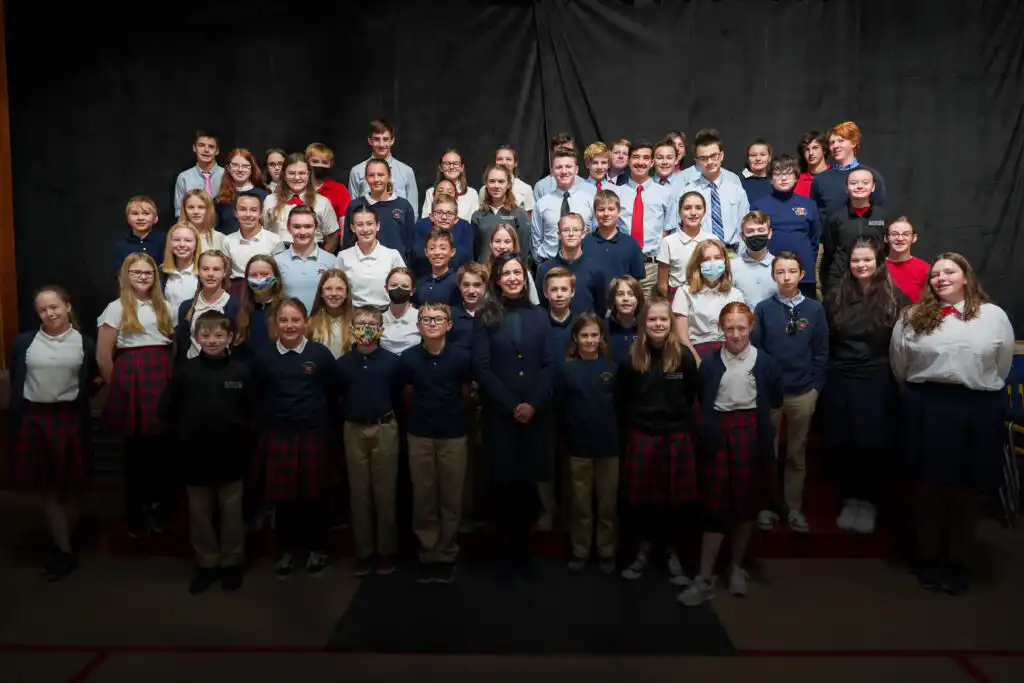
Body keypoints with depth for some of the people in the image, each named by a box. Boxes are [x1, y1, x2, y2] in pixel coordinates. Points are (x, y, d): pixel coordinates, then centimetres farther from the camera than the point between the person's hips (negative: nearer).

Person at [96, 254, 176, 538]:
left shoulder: (165, 307, 13)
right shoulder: (116, 308, 1)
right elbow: (103, 356, -1)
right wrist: (117, 385, 4)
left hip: (163, 376, 3)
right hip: (132, 376, -3)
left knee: (163, 446, 5)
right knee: (136, 448, 5)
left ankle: (159, 505, 21)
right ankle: (136, 511, 18)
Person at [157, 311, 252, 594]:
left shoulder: (241, 371, -7)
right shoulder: (185, 371, -5)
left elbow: (252, 411, 1)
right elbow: (165, 412, 1)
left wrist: (237, 430, -5)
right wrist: (186, 433, -1)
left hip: (230, 456, -1)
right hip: (195, 456, 1)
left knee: (231, 513, 12)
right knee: (200, 514, 14)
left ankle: (231, 562, 27)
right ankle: (206, 563, 30)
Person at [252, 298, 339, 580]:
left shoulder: (321, 354, -3)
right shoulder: (264, 357, 2)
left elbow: (332, 395, 2)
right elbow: (257, 398, 8)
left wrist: (325, 426, -1)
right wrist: (266, 427, 3)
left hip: (314, 434, -1)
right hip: (277, 436, 1)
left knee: (314, 495, 8)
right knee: (283, 497, 8)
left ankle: (317, 549, 25)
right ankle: (287, 550, 26)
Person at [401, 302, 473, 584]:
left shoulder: (461, 357, -9)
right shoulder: (409, 358, -6)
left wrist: (452, 411, 7)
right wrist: (422, 411, 7)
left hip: (453, 436, -1)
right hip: (420, 436, 1)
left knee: (451, 499, 6)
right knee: (423, 499, 7)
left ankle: (447, 557, 19)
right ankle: (427, 556, 20)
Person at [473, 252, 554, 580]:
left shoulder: (539, 316, 10)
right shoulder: (485, 318, 3)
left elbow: (549, 365, 4)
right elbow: (481, 368, -5)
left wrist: (533, 403, -10)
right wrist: (511, 406, -12)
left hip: (535, 413, 2)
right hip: (499, 414, -2)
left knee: (528, 483, 7)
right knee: (503, 483, 3)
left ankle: (523, 550, 22)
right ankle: (505, 553, 18)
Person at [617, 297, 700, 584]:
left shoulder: (684, 355, -3)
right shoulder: (632, 357, -1)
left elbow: (691, 397, 4)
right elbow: (621, 399, 6)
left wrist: (686, 426, 3)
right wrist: (631, 426, 2)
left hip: (677, 436, 0)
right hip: (641, 436, 1)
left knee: (673, 497, 7)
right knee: (640, 496, 6)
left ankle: (671, 551, 26)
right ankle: (644, 547, 26)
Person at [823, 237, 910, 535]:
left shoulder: (895, 297, -1)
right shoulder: (837, 295, 5)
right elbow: (825, 339, 6)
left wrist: (898, 377, -7)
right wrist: (823, 377, 1)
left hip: (878, 382, -2)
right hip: (840, 381, 2)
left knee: (873, 445, 3)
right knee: (845, 444, 7)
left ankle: (869, 502, 19)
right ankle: (850, 499, 22)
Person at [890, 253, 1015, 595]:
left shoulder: (994, 315, 3)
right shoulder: (912, 318, 3)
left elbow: (1002, 367, 6)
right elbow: (899, 366, 8)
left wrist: (981, 390, 8)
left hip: (977, 412, 0)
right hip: (927, 410, 0)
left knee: (966, 490, 10)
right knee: (929, 487, 9)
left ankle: (958, 560, 27)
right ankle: (928, 557, 25)